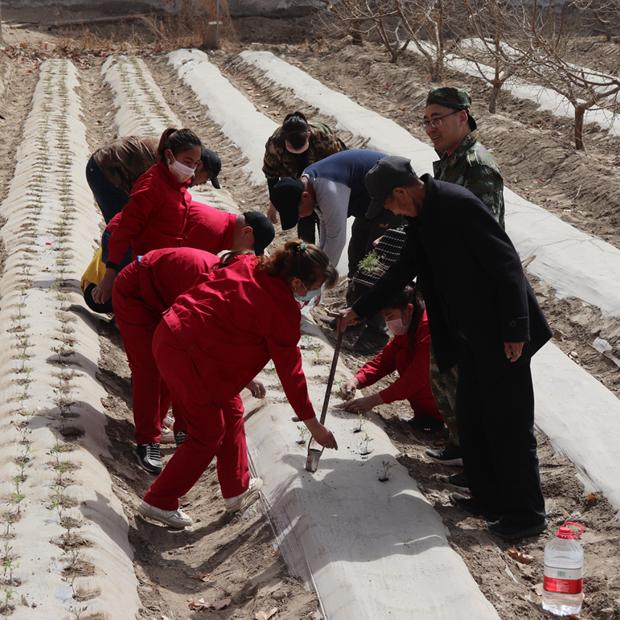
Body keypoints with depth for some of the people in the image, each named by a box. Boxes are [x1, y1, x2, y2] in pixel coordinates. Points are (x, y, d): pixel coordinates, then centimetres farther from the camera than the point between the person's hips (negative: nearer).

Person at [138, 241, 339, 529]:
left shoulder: (250, 265, 4)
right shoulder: (283, 309, -15)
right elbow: (290, 370, -6)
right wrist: (313, 424, 5)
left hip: (172, 329, 9)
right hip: (186, 353, -9)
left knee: (230, 410, 21)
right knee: (209, 433, 7)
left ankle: (237, 489, 34)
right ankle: (159, 501, 16)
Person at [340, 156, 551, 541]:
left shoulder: (458, 204, -20)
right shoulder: (423, 217, 9)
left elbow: (506, 262, -22)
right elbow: (404, 271, 22)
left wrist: (515, 330, -22)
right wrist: (360, 310, 25)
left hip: (502, 334, -10)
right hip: (473, 335, 10)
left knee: (509, 423, -2)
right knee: (472, 419, 16)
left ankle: (526, 513, 8)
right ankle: (489, 499, 28)